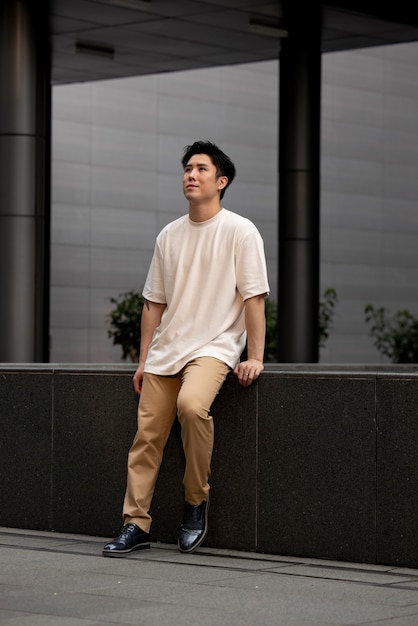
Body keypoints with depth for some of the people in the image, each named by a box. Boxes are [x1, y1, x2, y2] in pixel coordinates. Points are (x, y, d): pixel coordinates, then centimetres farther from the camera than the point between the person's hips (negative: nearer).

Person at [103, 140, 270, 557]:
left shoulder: (240, 231, -3)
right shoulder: (169, 235, 14)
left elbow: (253, 298, -6)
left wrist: (255, 358, -13)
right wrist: (143, 360, 12)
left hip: (214, 346, -6)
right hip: (165, 351, 6)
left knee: (192, 404, -32)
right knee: (147, 435, -2)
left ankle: (196, 501, -14)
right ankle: (136, 524, 6)